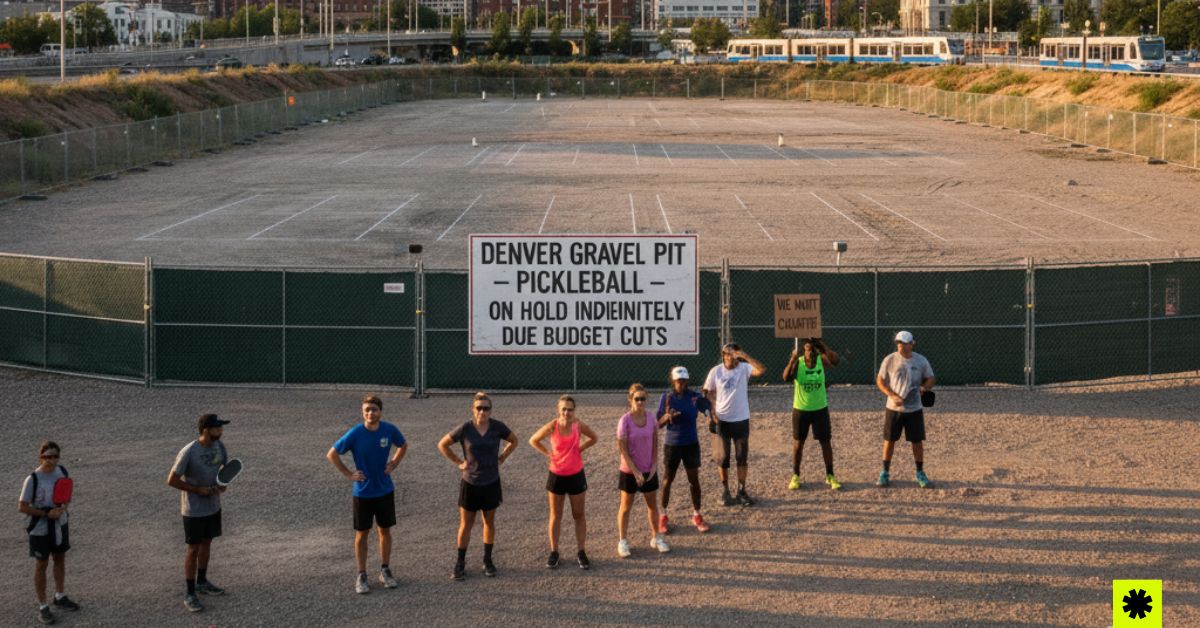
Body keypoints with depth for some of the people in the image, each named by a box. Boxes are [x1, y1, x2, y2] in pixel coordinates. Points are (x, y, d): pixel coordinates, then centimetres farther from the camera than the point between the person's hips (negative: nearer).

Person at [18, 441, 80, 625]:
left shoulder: (62, 472, -6)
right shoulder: (33, 479, -23)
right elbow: (22, 507, -19)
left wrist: (63, 509, -1)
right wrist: (47, 514, -23)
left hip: (60, 525, 6)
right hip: (40, 529, -6)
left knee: (60, 559, 20)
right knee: (41, 565, 8)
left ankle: (60, 598, 40)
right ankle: (42, 607, 20)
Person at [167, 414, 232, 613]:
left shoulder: (219, 446, -6)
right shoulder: (189, 452, -25)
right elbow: (172, 480, -19)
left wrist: (224, 483, -8)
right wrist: (197, 490, -21)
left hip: (213, 506, 7)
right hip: (194, 510, -7)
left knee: (207, 542, 20)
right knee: (193, 548, 1)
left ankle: (202, 582, 39)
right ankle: (190, 595, 10)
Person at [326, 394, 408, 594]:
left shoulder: (390, 430, -10)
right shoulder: (355, 434, -18)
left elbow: (403, 445, 13)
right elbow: (332, 454, -9)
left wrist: (393, 463, 0)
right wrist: (348, 475, -11)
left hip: (385, 490, 2)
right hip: (363, 493, -2)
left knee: (385, 531, 12)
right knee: (362, 534, 6)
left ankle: (385, 571, 26)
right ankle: (361, 576, 16)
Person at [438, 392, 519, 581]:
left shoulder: (497, 427, -9)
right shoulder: (465, 429, -13)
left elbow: (514, 441, 10)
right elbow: (442, 445, -1)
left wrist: (501, 458, 2)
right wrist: (458, 462, -5)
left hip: (491, 483, 2)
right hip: (470, 483, -2)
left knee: (489, 522, 12)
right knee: (466, 524, 5)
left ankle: (487, 561, 24)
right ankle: (460, 563, 14)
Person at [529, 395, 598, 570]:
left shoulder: (579, 425, -13)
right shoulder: (552, 427, -17)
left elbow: (593, 438, 7)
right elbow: (533, 440, -1)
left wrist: (579, 449, -4)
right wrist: (548, 453, -7)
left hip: (576, 475, 1)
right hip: (557, 475, -1)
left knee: (579, 515, 9)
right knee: (556, 515, 10)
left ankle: (581, 552, 19)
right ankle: (554, 553, 20)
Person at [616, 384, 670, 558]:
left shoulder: (651, 417, -5)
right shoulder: (625, 421, -17)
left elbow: (655, 442, 4)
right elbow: (622, 449, -16)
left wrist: (654, 464, -5)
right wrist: (635, 471, -18)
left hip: (649, 470, 4)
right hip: (629, 471, -4)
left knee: (653, 505, 14)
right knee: (626, 506, 8)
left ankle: (656, 538, 29)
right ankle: (623, 541, 19)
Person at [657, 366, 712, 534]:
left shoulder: (694, 396, -5)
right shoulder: (666, 398, -7)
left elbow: (709, 409, -16)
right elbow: (659, 423, -4)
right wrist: (668, 416, -26)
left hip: (691, 444, 1)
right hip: (672, 444, -1)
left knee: (694, 479, 4)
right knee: (668, 479, 7)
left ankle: (697, 516, 17)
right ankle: (663, 517, 18)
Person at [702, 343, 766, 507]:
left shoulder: (744, 368, -7)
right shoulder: (715, 371, -5)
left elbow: (762, 370, -25)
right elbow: (708, 393, 5)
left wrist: (745, 356, -30)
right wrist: (712, 412, -7)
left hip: (741, 419, 0)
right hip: (722, 420, 0)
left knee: (742, 457, 5)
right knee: (723, 457, 7)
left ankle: (741, 491, 15)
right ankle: (725, 491, 18)